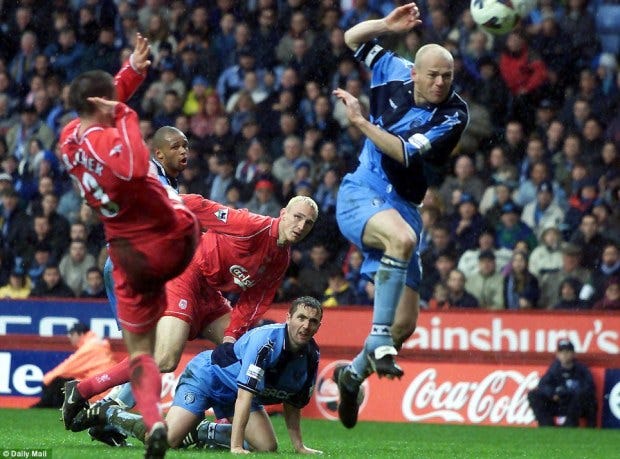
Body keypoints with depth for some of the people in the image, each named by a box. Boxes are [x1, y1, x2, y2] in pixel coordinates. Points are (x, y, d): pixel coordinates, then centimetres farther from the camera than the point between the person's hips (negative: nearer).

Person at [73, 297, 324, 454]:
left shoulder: (311, 356, -7)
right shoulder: (266, 340, -31)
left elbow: (292, 402, 9)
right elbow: (244, 396, -34)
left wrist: (299, 445, 5)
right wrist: (235, 446, -37)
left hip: (237, 392, 8)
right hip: (207, 375, -8)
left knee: (267, 446, -8)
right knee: (166, 439, -23)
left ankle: (202, 432, 11)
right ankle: (107, 414, 2)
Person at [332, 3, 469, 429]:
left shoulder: (454, 116, -11)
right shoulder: (396, 74, -2)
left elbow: (405, 153, -20)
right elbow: (353, 39, 10)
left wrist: (361, 121, -23)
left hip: (404, 208, 2)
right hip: (361, 195, -2)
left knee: (406, 322, 3)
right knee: (402, 237, -38)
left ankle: (354, 373, 31)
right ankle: (379, 339, -35)